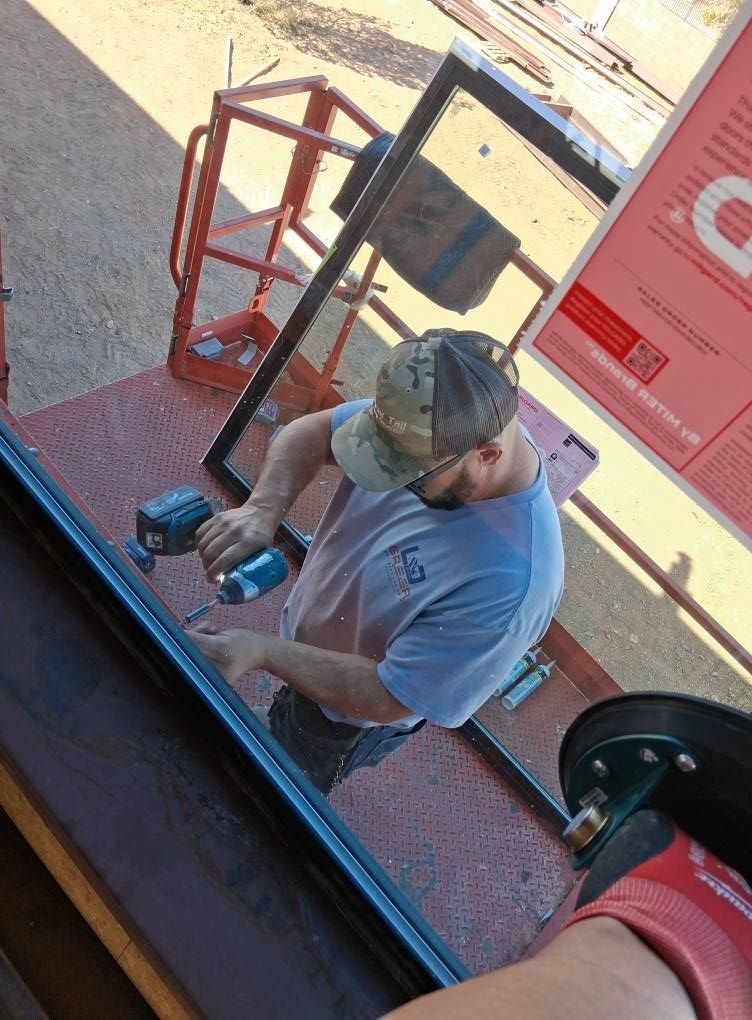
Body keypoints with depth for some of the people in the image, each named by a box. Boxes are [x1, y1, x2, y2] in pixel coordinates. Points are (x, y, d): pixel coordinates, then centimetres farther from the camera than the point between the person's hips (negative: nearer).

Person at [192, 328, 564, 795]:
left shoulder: (511, 583, -44)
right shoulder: (438, 428, -26)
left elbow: (391, 699, -33)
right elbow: (310, 431, -13)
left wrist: (262, 651, -34)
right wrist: (263, 508, -32)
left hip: (346, 721, -5)